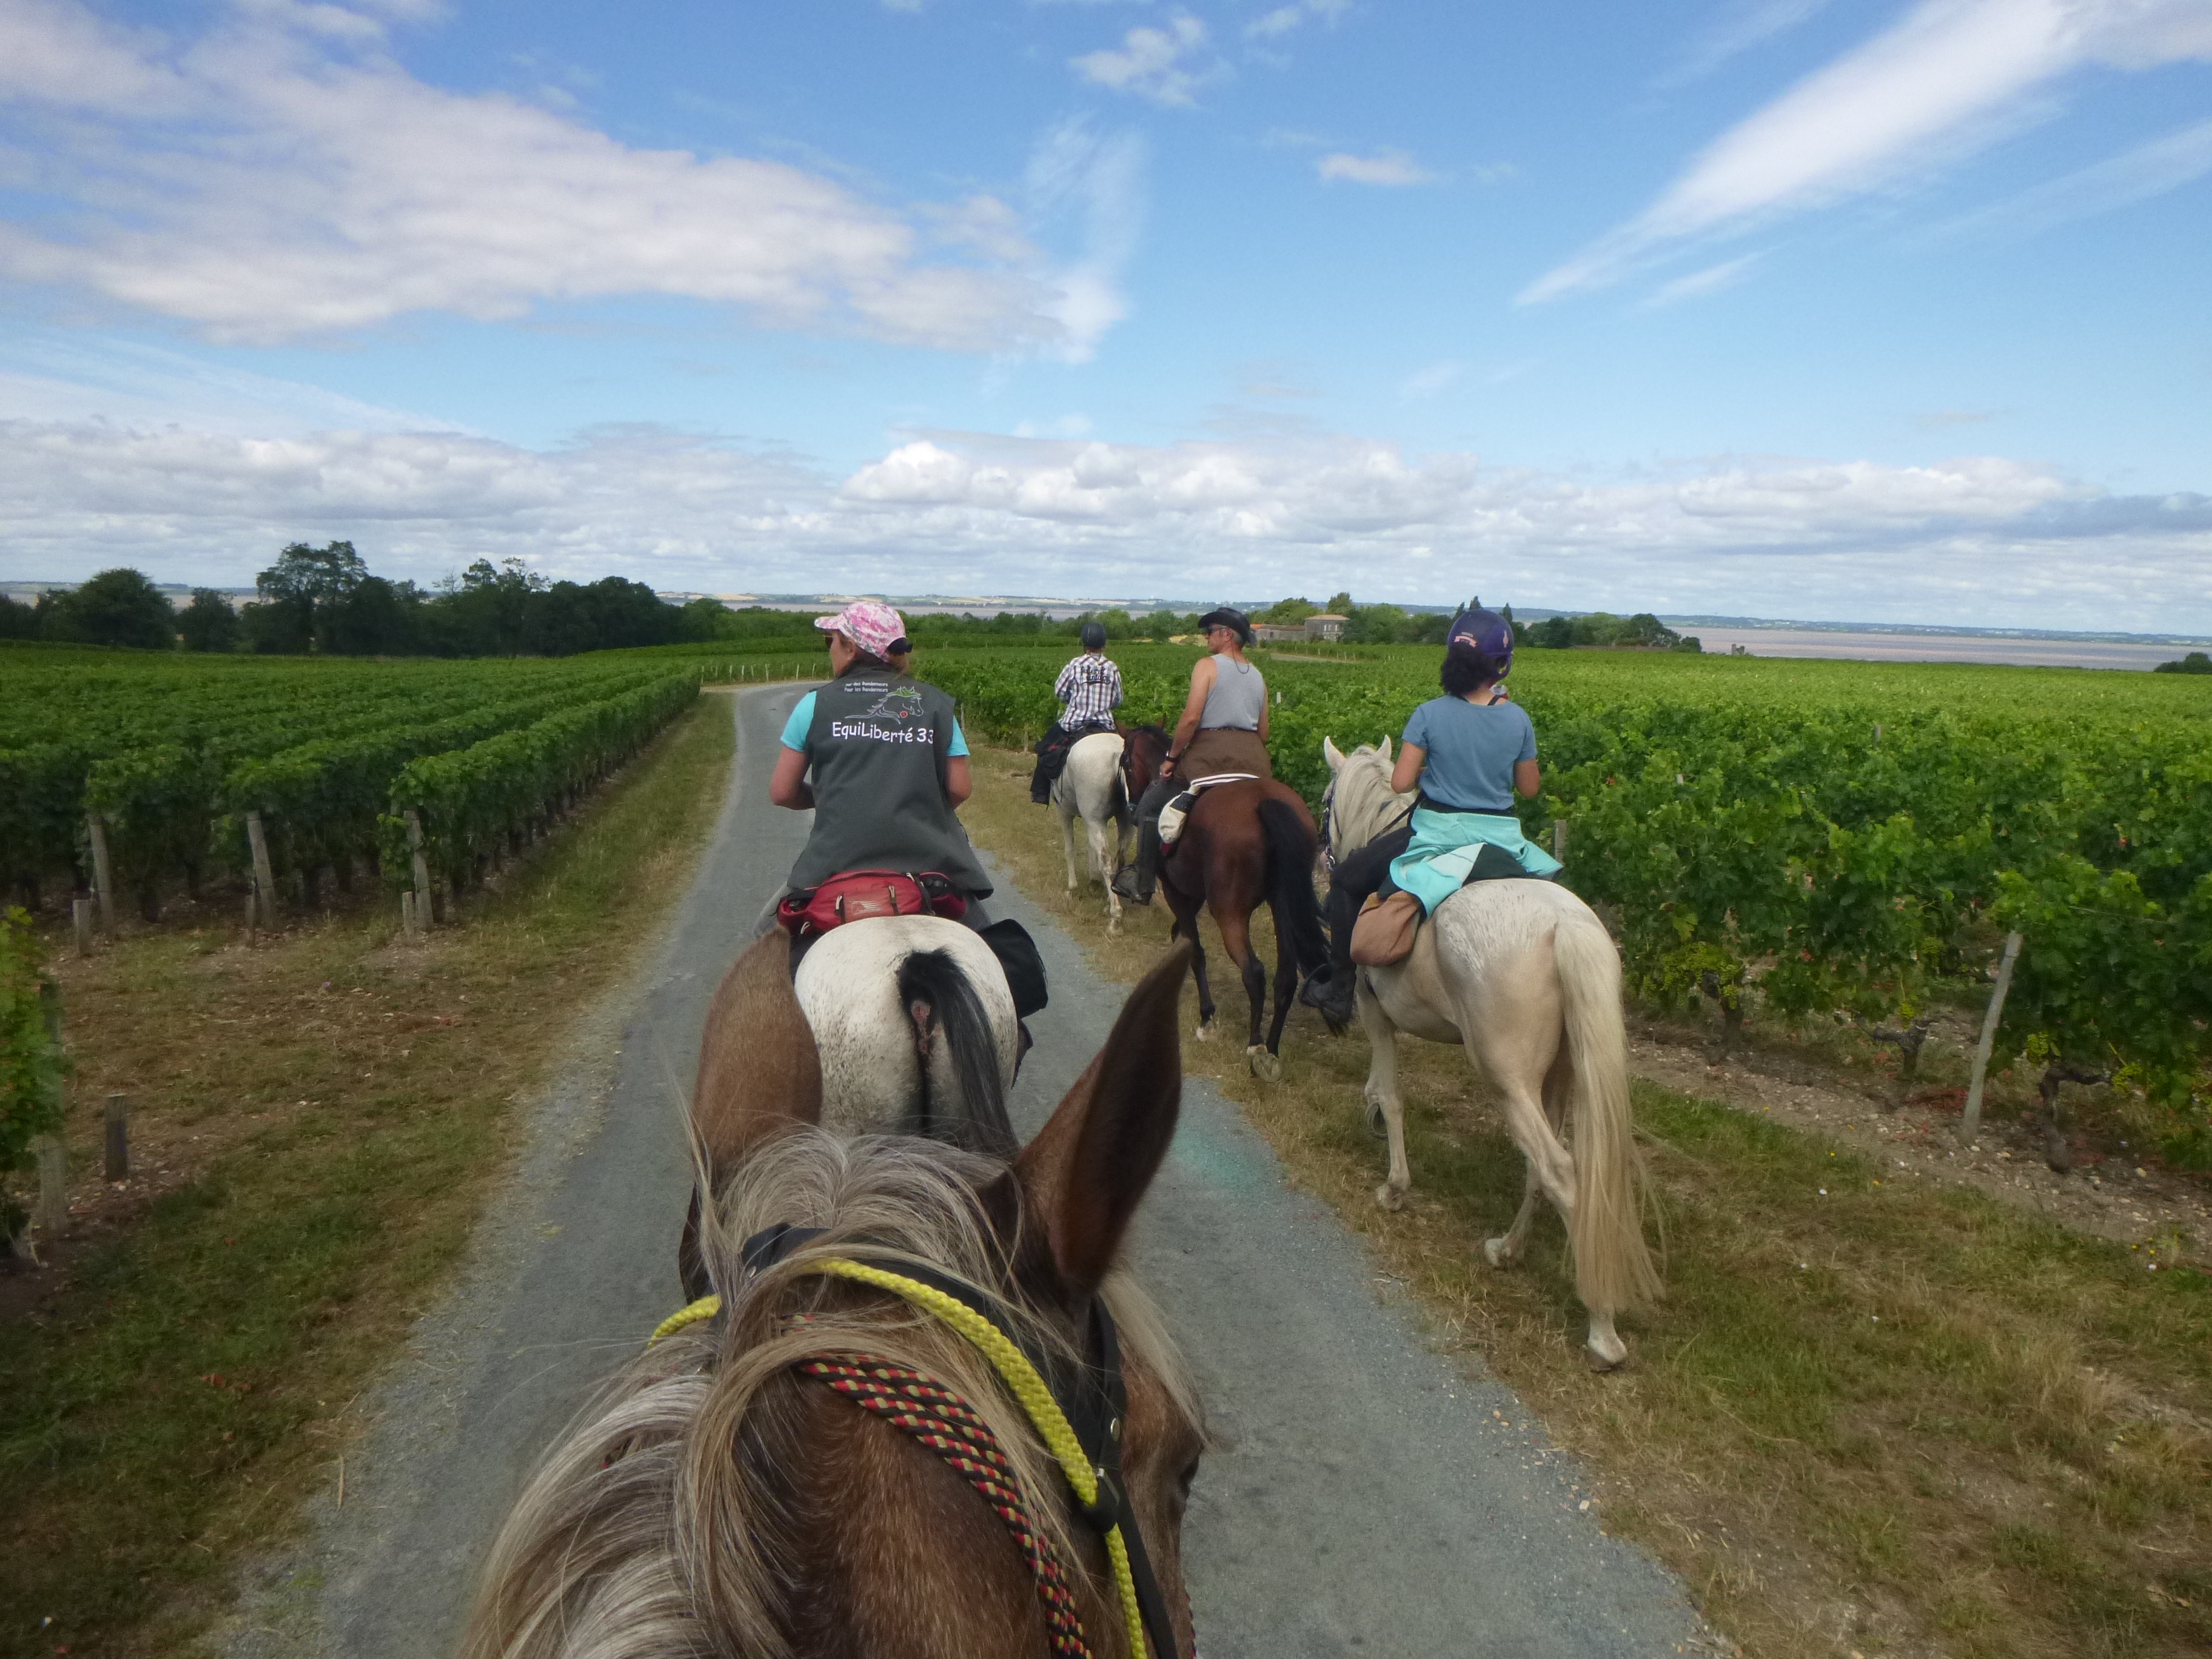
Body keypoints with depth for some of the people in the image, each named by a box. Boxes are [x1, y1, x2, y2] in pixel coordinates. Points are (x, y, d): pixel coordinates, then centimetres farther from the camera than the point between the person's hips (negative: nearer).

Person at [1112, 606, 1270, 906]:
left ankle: (1142, 885, 10)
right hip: (1254, 760, 6)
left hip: (1210, 754, -6)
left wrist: (1172, 758, -5)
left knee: (1151, 806, 9)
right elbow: (1263, 734, 16)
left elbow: (1191, 718, -14)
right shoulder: (1259, 677, 16)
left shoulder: (1208, 665, -3)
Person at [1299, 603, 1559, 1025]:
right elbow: (1530, 787, 6)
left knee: (1347, 881, 15)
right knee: (1546, 883, 37)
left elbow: (1400, 783, -10)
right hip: (1502, 837, 3)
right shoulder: (1518, 720, -4)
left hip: (1437, 830, -3)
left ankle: (1338, 986, 14)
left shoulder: (1430, 714, -12)